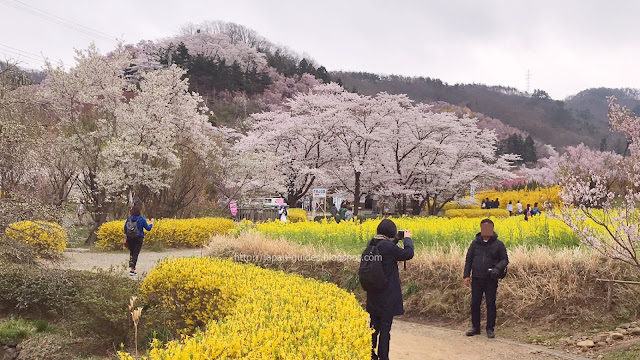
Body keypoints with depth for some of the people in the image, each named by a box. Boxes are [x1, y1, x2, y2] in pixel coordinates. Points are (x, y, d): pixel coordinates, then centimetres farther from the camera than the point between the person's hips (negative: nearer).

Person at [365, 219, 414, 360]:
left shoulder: (371, 244, 2)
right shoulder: (389, 247, -21)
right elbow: (408, 254, -11)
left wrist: (395, 240, 15)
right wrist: (407, 239, 5)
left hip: (373, 293, 7)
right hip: (388, 294, -7)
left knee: (374, 324, 18)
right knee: (385, 327, 1)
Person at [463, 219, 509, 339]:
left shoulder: (498, 244, 0)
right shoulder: (475, 243, 7)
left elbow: (504, 260, 2)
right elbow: (468, 260, 10)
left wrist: (497, 269, -18)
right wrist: (466, 275, 2)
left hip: (491, 279, -3)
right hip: (476, 278, 3)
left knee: (490, 304, 1)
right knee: (475, 303, 7)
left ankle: (490, 329, 13)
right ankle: (475, 327, 19)